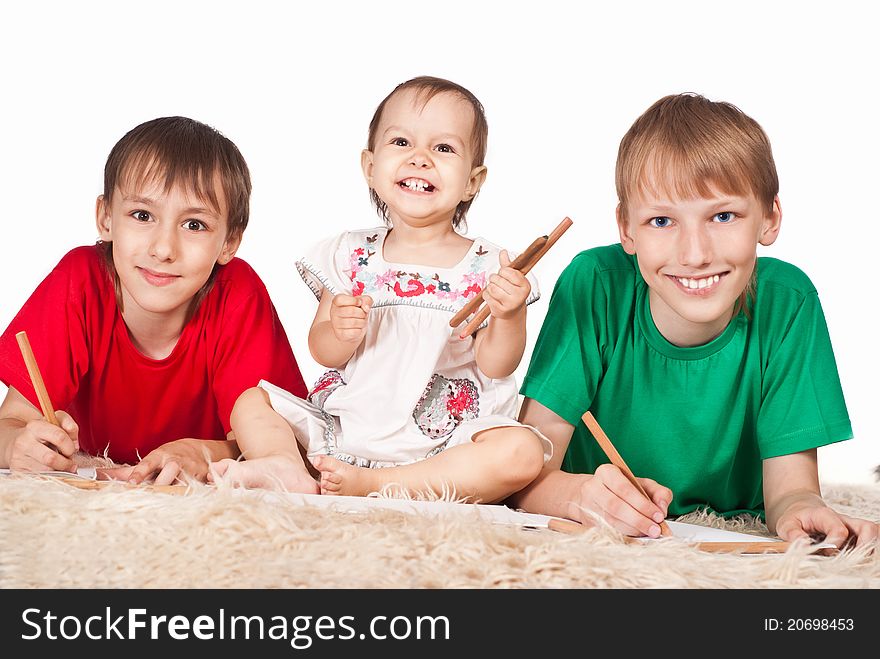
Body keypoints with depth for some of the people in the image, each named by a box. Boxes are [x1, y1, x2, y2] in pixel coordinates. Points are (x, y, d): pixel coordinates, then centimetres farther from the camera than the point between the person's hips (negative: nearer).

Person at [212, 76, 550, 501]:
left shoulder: (486, 268, 1)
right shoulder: (350, 255, 6)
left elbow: (495, 367, -4)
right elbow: (324, 355, 4)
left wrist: (509, 318, -24)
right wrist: (339, 331, -19)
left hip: (443, 444, -2)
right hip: (343, 429, 3)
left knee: (522, 451, -30)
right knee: (251, 402, -4)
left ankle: (372, 486, -31)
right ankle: (291, 470, -32)